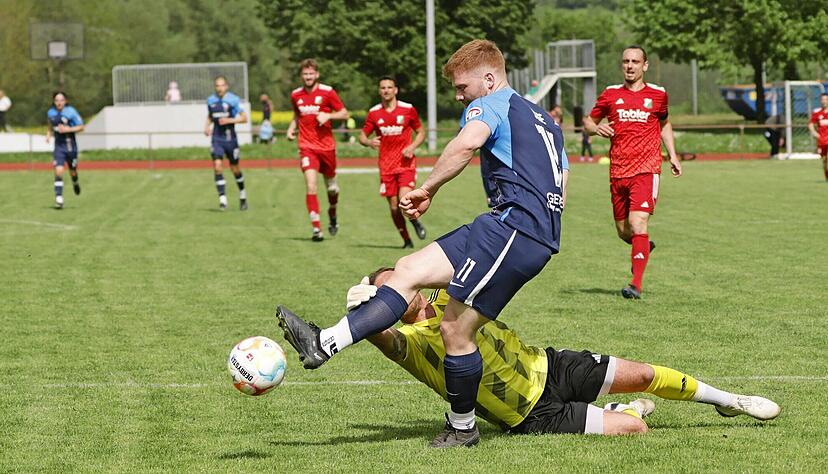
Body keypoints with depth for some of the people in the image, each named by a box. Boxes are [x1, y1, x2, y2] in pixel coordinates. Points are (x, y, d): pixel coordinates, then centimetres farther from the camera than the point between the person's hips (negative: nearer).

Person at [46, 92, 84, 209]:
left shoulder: (71, 112, -12)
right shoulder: (51, 113, 2)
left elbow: (81, 127, -7)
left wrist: (68, 129, -20)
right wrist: (49, 135, 1)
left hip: (70, 145, -2)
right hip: (58, 146, 2)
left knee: (73, 172, 12)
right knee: (58, 171, -14)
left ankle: (75, 183, 49)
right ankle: (59, 199, -13)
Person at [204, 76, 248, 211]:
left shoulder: (233, 100, -7)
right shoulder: (211, 101, 6)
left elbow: (244, 118, -6)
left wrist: (229, 120, -19)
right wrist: (207, 126, 4)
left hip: (230, 139, -2)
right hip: (217, 140, 2)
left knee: (235, 168, 8)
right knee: (217, 166, -14)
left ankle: (242, 195, 32)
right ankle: (222, 198, -12)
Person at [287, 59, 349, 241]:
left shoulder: (327, 92, -4)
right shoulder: (296, 95, 5)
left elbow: (344, 113, -2)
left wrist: (328, 115, -19)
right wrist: (291, 128, 5)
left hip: (326, 146, -1)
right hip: (307, 147, 1)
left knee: (332, 187, 13)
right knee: (310, 186, -16)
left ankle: (332, 216, 43)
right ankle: (316, 228, -16)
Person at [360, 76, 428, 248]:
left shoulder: (408, 109, -1)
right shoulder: (374, 113, 2)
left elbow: (421, 132, 9)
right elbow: (362, 136, 9)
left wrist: (412, 146, -10)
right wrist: (369, 142, -15)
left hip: (406, 163, -2)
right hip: (386, 166, 2)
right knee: (394, 206, 2)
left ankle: (415, 221, 13)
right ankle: (406, 240, 18)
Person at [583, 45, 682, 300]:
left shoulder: (657, 94, 7)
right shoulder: (611, 94, 7)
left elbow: (664, 124, 23)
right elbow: (588, 121, 17)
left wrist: (672, 155, 14)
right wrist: (597, 129, -7)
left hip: (646, 170, -3)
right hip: (618, 171, 3)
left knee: (637, 224, -19)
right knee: (623, 231, 10)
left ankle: (636, 284, -18)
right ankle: (644, 246, 45)